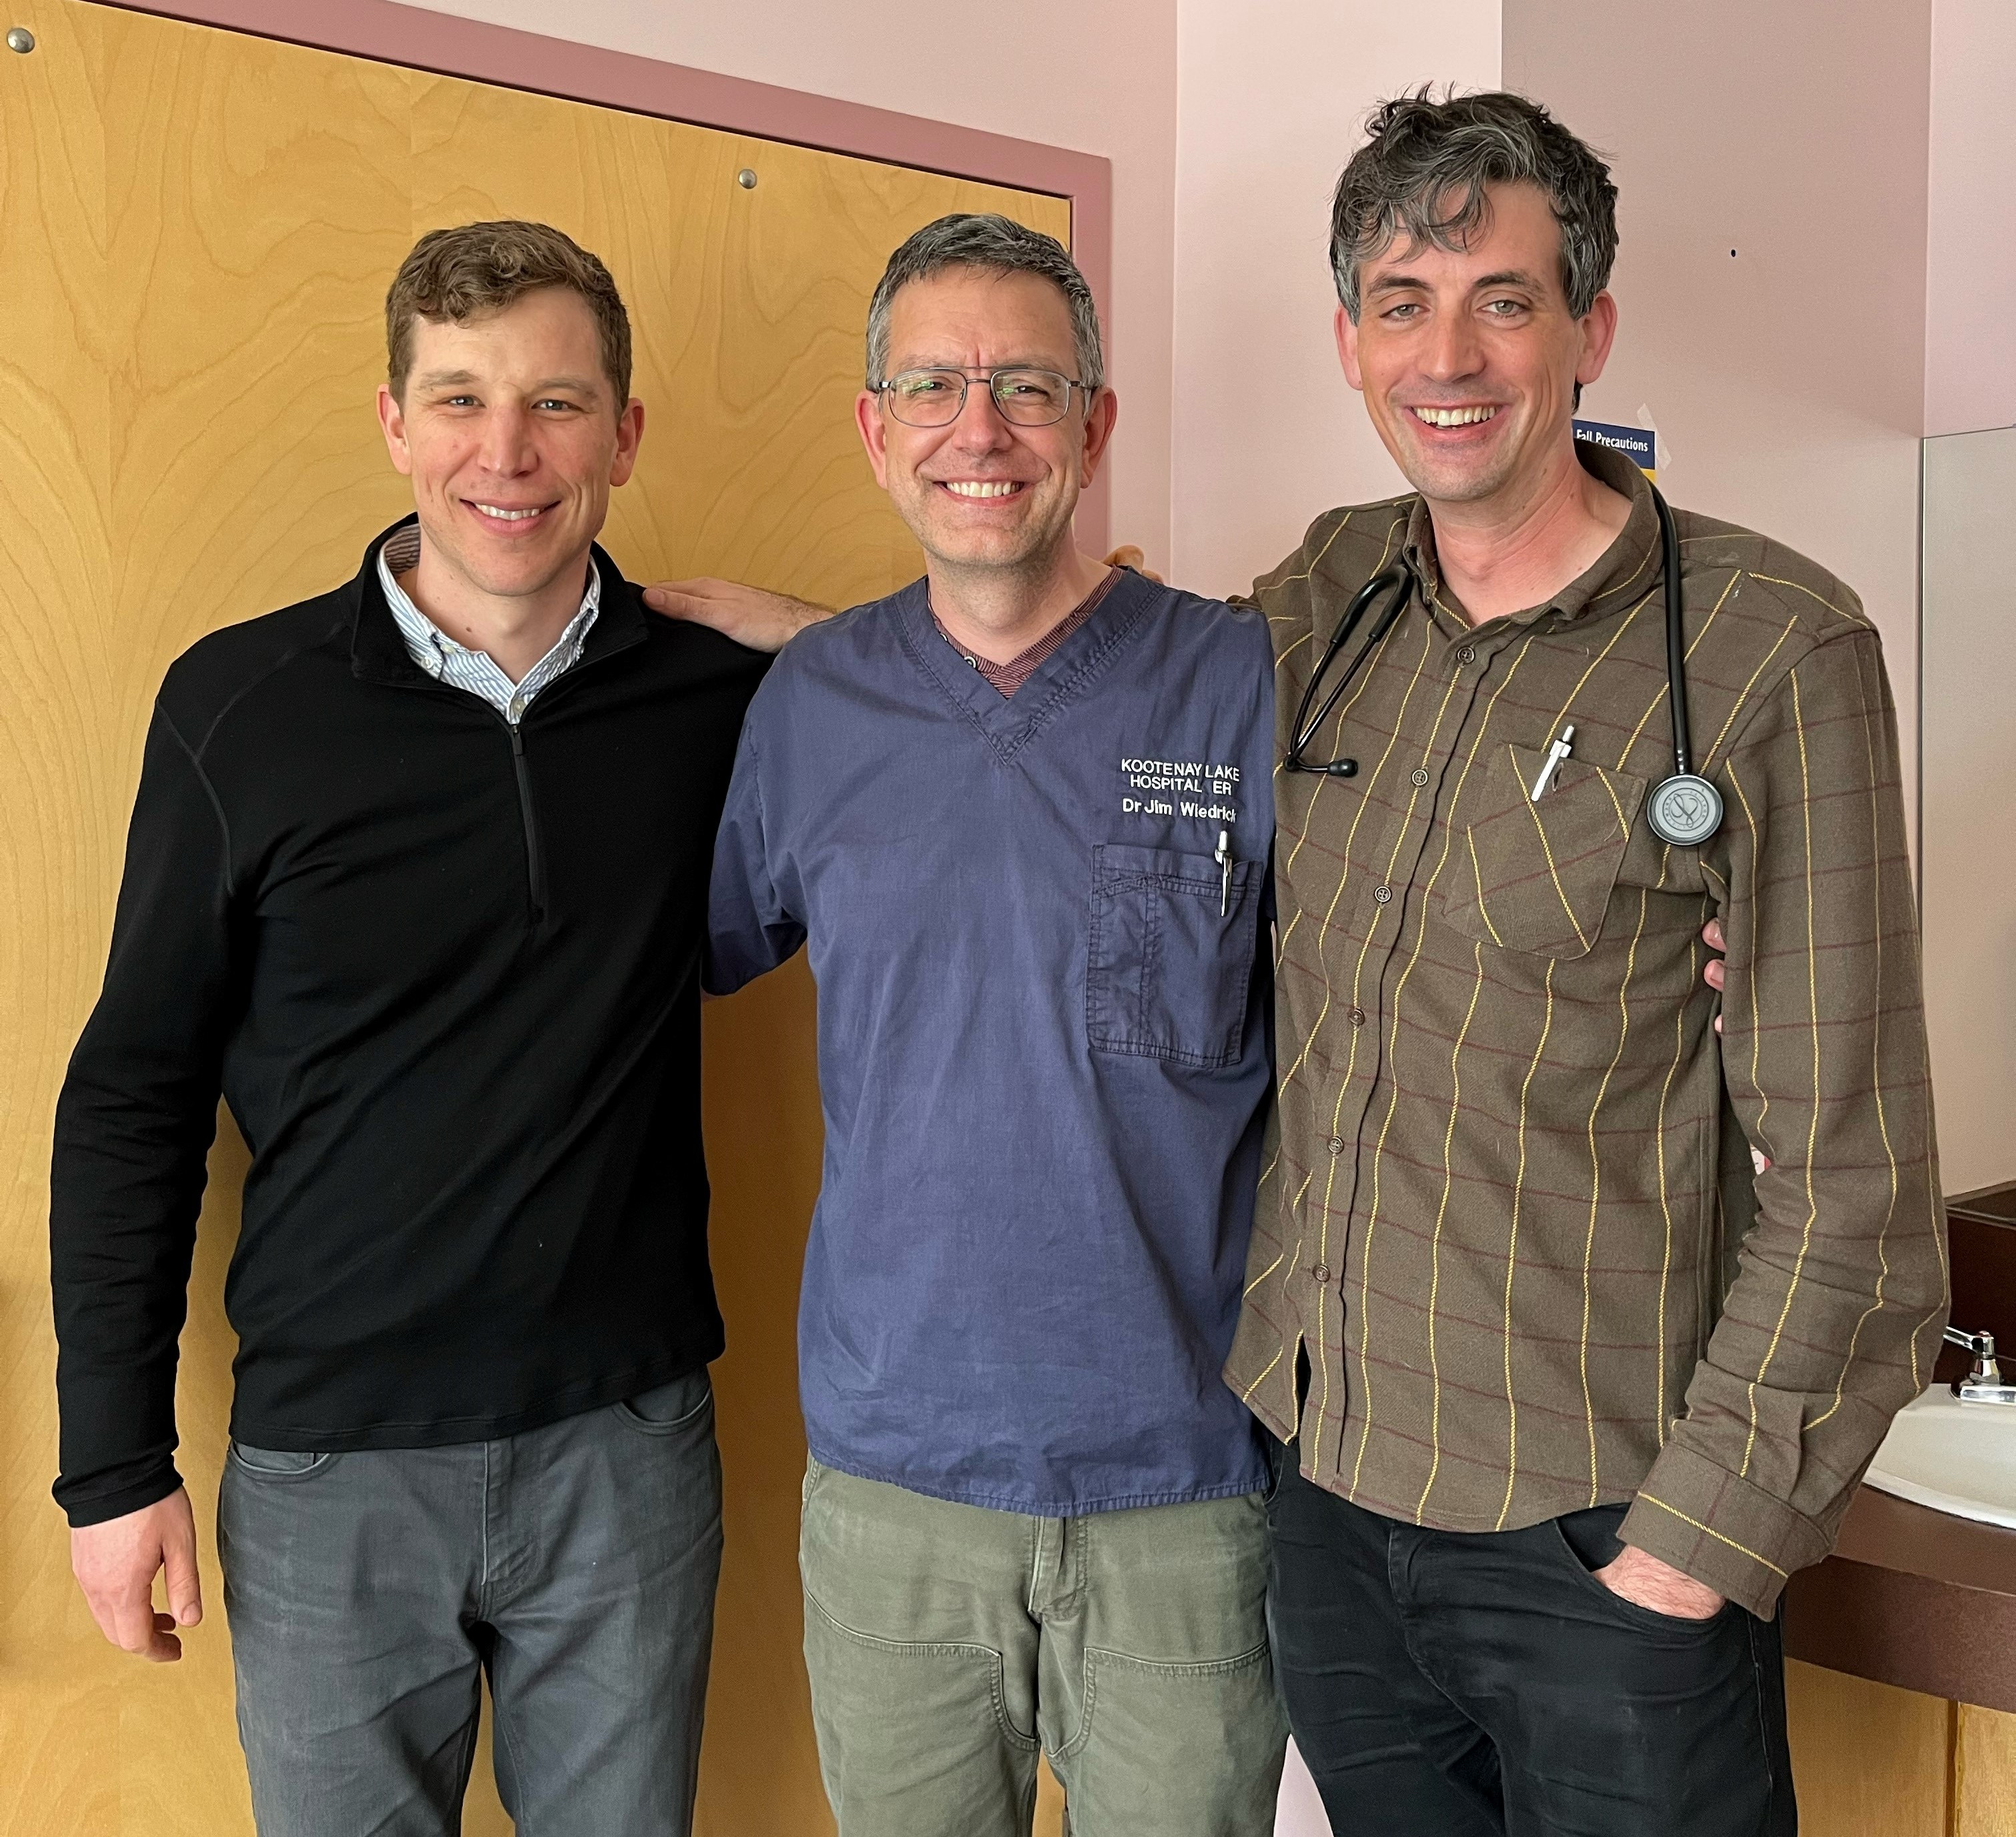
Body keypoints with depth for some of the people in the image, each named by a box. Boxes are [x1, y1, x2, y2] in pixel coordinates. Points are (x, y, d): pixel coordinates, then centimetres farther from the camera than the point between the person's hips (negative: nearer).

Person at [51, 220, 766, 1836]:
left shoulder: (717, 704, -3)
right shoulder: (241, 705, -6)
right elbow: (132, 1100, -1)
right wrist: (118, 1465, -1)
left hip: (628, 1448, 1)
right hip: (330, 1471, -1)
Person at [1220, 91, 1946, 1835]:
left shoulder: (1769, 647, -12)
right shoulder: (1334, 594, 2)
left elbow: (1846, 1167, -12)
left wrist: (1713, 1528, -13)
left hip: (1603, 1536, -4)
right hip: (1330, 1491, 5)